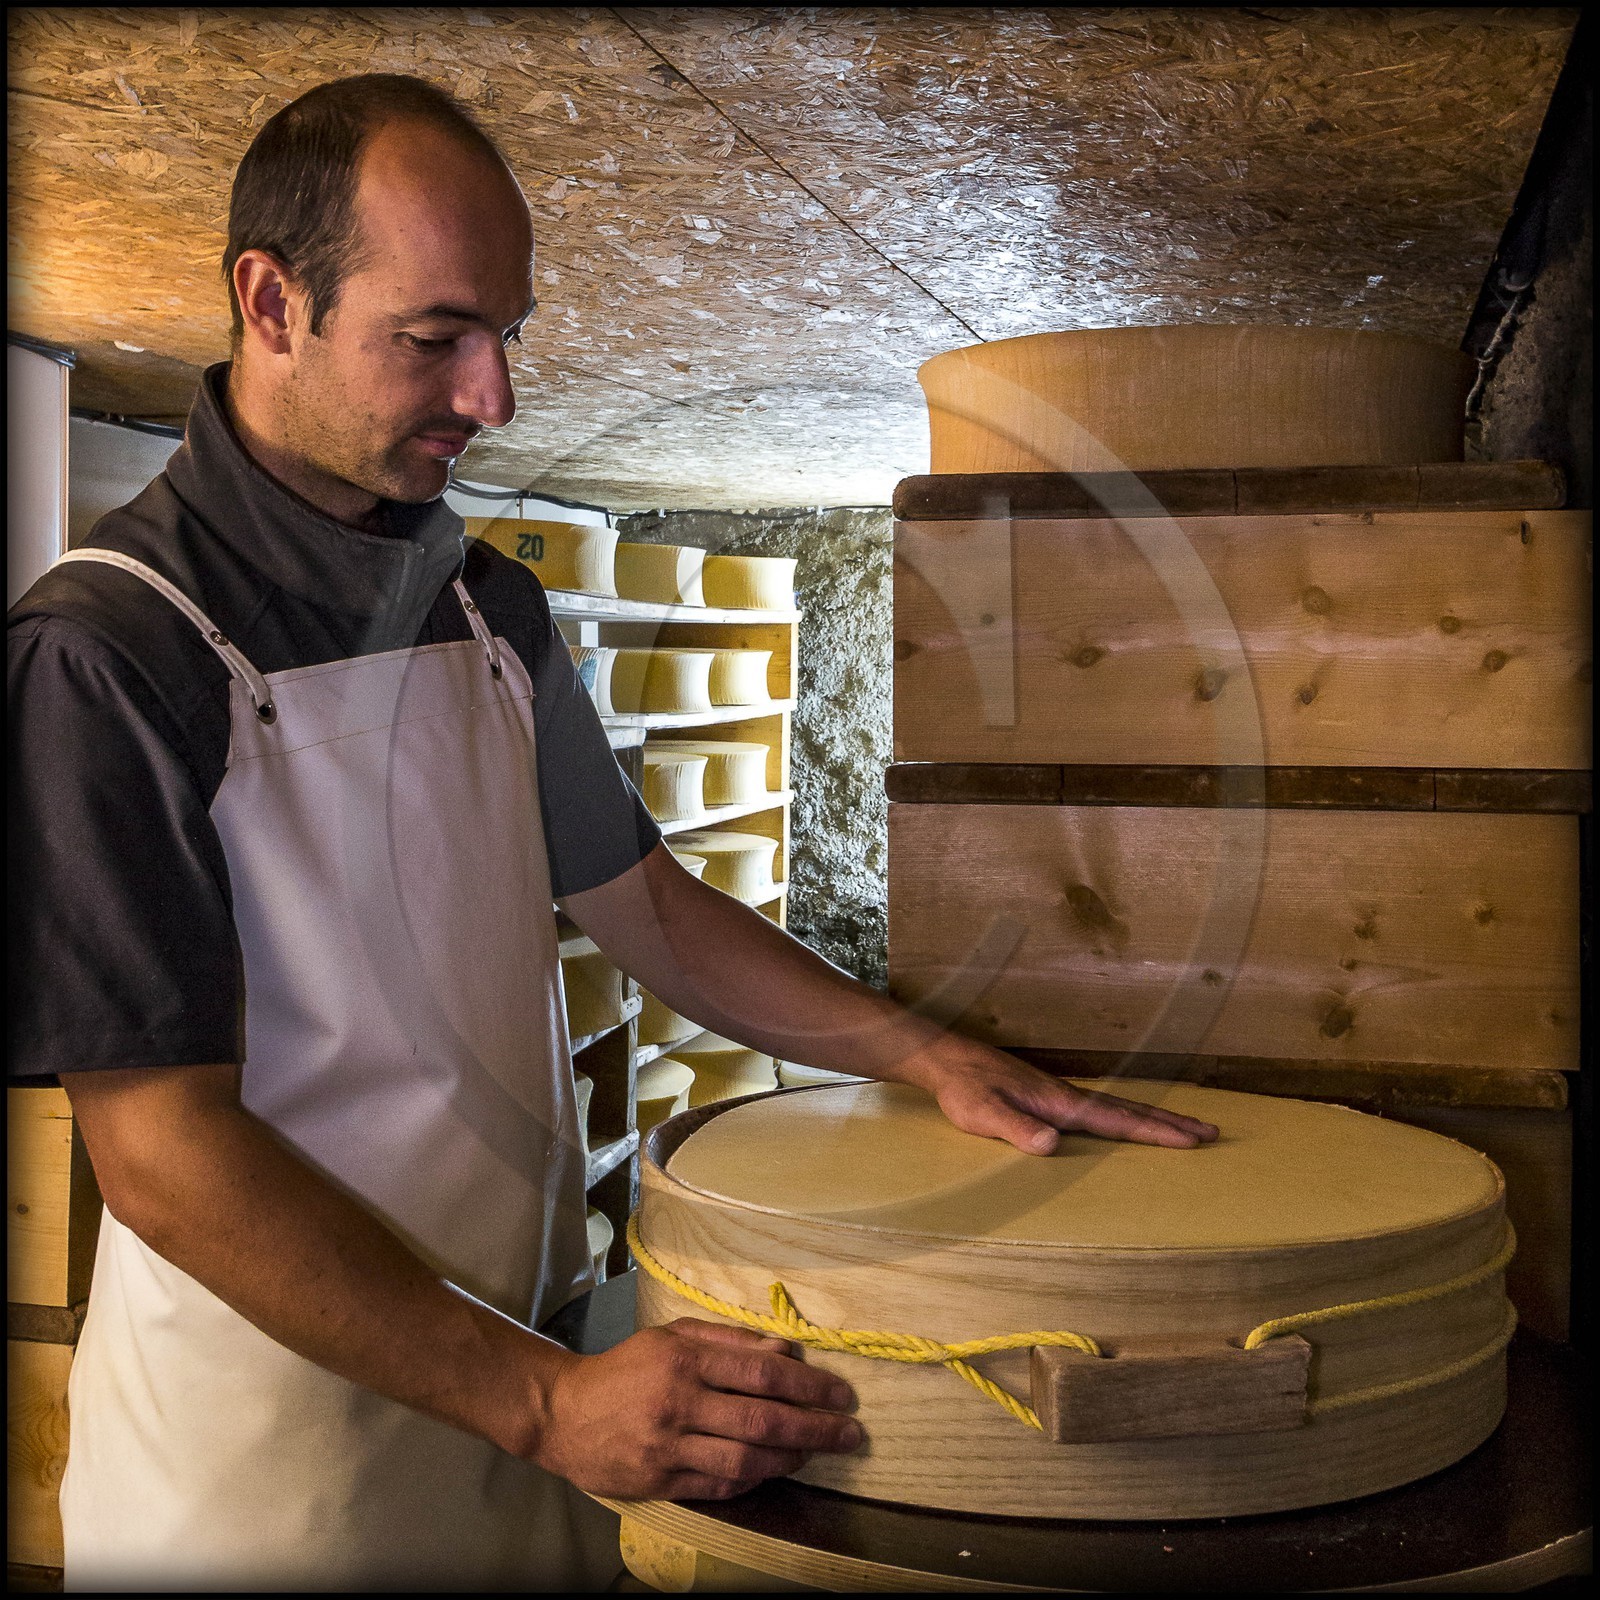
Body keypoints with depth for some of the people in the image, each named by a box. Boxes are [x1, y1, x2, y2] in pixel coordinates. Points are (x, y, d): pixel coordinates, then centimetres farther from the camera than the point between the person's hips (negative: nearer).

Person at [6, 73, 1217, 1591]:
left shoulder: (493, 608, 5)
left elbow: (639, 900, 11)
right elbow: (161, 1150, -21)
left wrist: (932, 1055, 0)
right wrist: (542, 1402, -25)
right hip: (273, 1439, -6)